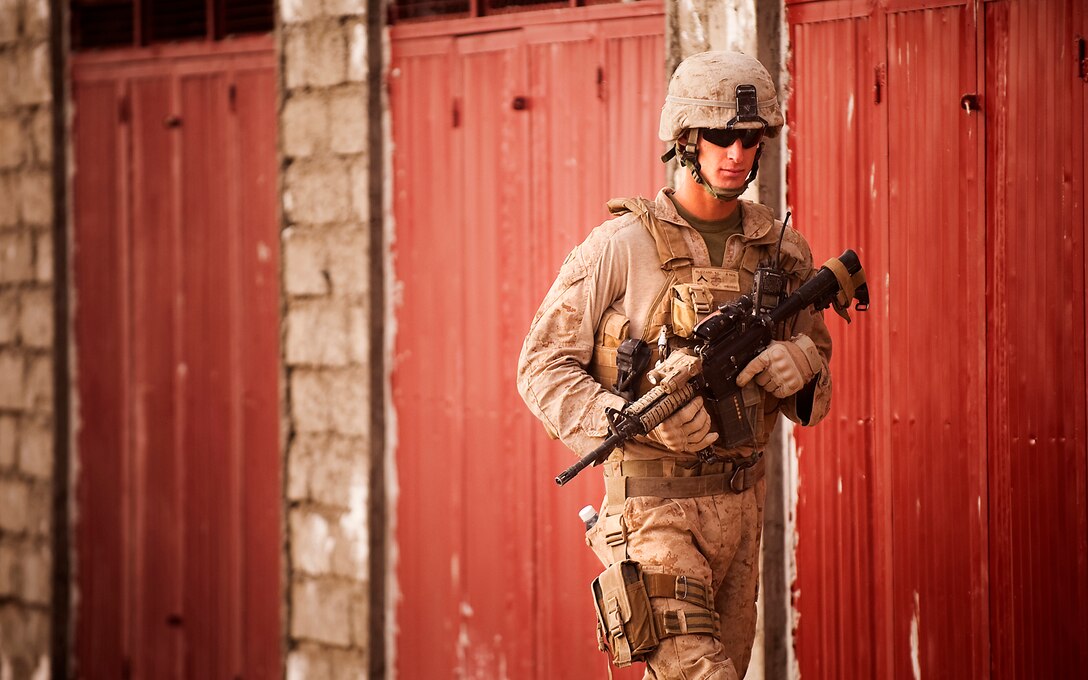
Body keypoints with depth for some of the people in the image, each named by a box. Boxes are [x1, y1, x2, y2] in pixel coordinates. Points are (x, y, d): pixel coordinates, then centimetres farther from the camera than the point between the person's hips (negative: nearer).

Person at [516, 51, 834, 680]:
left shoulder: (783, 250, 8)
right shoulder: (621, 245, -8)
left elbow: (818, 400, 16)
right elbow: (542, 367, -6)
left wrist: (802, 365, -9)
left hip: (741, 504, 6)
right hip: (655, 505, -6)